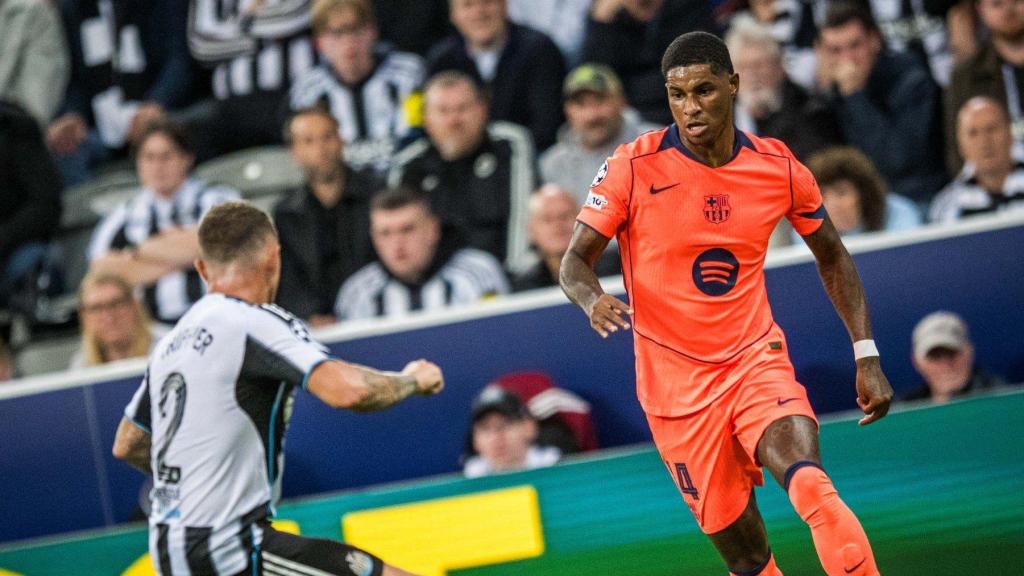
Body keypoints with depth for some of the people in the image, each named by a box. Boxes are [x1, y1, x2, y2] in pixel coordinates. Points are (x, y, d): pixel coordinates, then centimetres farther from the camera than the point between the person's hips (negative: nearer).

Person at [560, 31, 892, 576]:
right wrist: (593, 299, -30)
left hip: (758, 362, 1)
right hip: (676, 383, -1)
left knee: (809, 484, -30)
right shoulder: (633, 168, -9)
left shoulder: (779, 167, -1)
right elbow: (575, 261, -6)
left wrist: (866, 354, 7)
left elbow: (831, 256, 14)